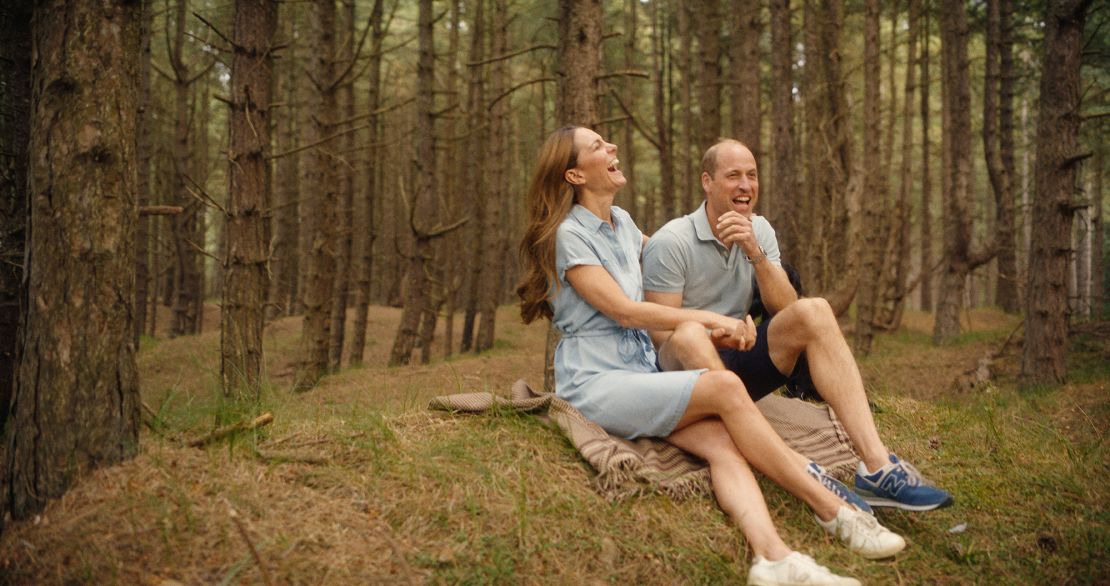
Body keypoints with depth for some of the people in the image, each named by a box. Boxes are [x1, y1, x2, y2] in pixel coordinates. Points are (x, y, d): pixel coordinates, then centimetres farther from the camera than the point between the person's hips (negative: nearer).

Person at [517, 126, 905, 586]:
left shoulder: (622, 222, 16)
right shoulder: (569, 234, -7)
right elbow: (622, 310, -13)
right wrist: (709, 319, -7)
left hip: (640, 372, 7)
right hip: (595, 383, -7)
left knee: (722, 441, -23)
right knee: (724, 386, -26)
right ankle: (833, 509, -19)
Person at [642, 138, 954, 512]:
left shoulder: (759, 230, 7)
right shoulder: (670, 243, -12)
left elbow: (784, 308, -4)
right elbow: (662, 335, -14)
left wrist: (756, 254, -19)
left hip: (738, 365, 5)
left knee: (813, 311, -18)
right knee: (689, 337, -39)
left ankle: (877, 465, -31)